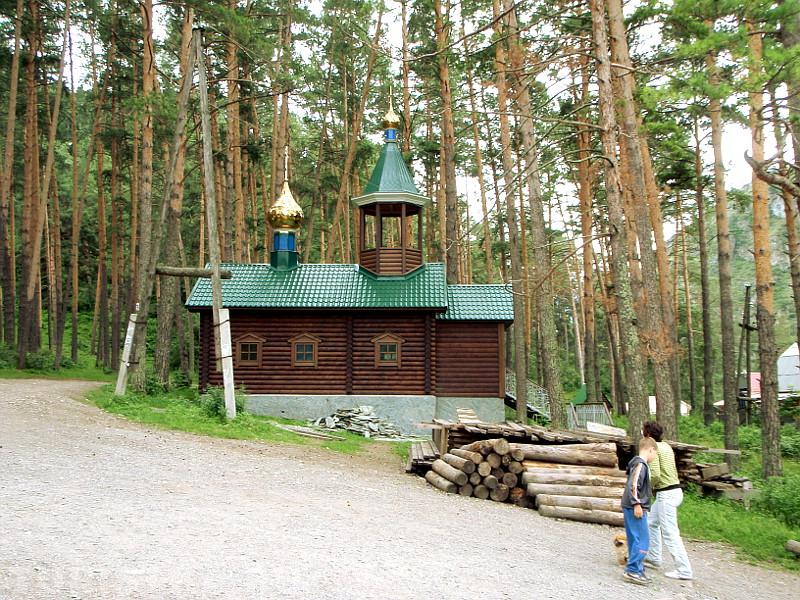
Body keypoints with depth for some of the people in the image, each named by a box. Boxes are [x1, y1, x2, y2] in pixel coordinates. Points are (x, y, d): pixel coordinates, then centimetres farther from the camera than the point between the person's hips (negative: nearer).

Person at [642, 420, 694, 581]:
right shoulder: (666, 446, 12)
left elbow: (655, 474, -24)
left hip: (666, 494, -10)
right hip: (675, 490, 10)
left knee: (670, 534, -4)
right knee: (652, 522, 23)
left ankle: (684, 570, -2)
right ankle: (654, 558, 32)